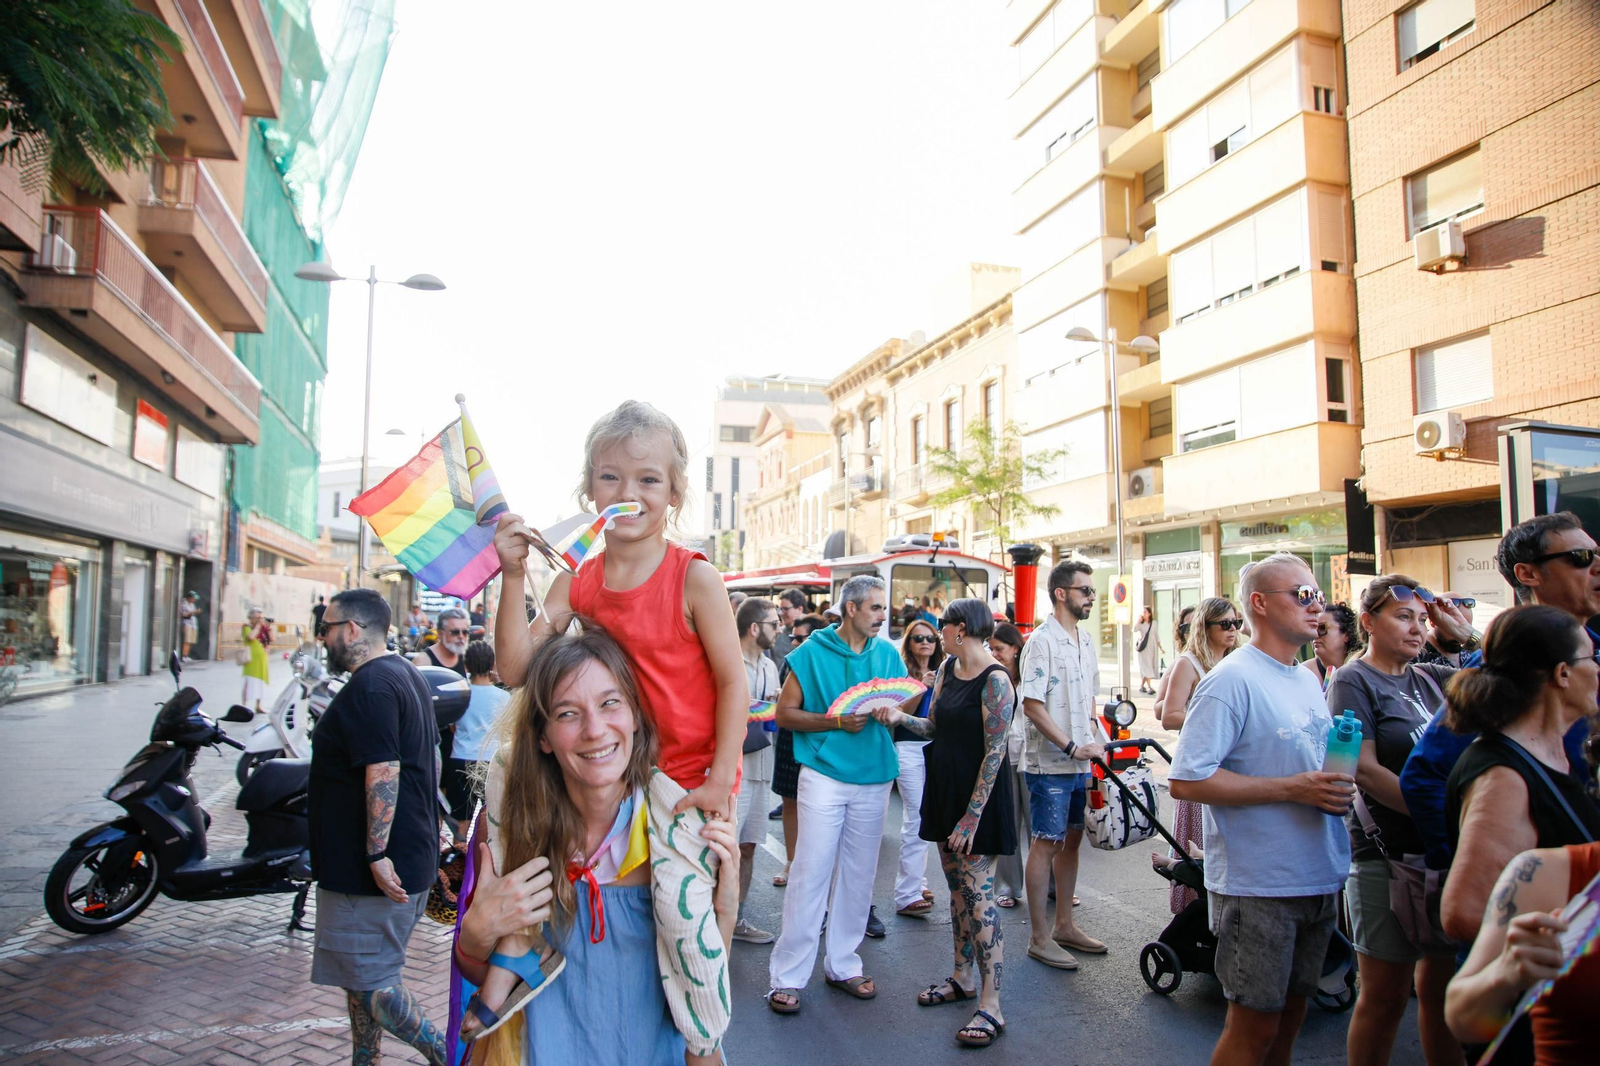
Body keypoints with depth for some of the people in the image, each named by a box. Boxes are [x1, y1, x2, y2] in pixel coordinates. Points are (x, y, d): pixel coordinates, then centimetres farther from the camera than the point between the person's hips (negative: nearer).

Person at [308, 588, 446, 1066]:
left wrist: (377, 853, -26)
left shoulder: (368, 687, -19)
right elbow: (429, 760, 21)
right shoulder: (407, 674, 14)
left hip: (372, 870, -10)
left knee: (371, 984, -3)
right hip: (413, 860, 10)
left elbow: (382, 771, -27)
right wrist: (422, 824, 27)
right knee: (364, 974, 20)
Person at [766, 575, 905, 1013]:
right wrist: (837, 721, -16)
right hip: (825, 776, -4)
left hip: (874, 780, 4)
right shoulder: (813, 652, -4)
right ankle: (788, 975, 7)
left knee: (858, 876, 11)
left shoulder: (887, 654, 8)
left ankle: (842, 964, 26)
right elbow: (785, 713, -6)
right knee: (810, 874, -3)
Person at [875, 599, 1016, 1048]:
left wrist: (972, 816, -20)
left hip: (979, 796, -8)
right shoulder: (948, 668, 7)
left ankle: (990, 1005, 0)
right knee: (957, 888, 16)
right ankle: (963, 978, 29)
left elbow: (994, 753, -19)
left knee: (978, 893, -7)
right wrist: (899, 717, -6)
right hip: (946, 789, 8)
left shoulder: (994, 680, -18)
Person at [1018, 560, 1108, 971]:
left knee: (1071, 839, 15)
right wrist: (1072, 747, -22)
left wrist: (1094, 742, 10)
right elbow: (1032, 705, -19)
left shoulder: (1086, 639, 12)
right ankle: (1039, 937, 9)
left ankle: (1064, 925, 28)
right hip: (1050, 763, -8)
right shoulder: (1042, 641, -14)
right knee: (1047, 843, -1)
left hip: (1081, 762, 8)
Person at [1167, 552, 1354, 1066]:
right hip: (1258, 885, -8)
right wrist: (1292, 789, -22)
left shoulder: (1308, 680, 12)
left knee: (1290, 1015, 19)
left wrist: (1337, 788, 2)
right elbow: (1186, 781, -22)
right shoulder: (1233, 679, -16)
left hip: (1317, 881, 8)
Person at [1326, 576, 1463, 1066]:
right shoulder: (1353, 680, -6)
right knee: (1385, 996, 2)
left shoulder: (1432, 679, 12)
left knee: (1442, 987, 15)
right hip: (1387, 855, -6)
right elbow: (1363, 768, -15)